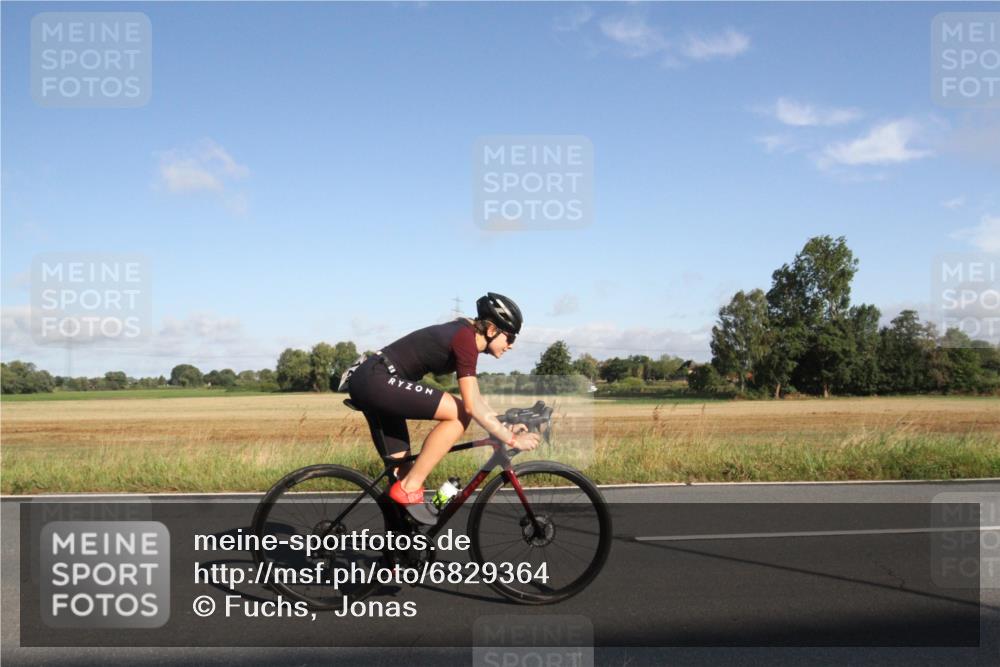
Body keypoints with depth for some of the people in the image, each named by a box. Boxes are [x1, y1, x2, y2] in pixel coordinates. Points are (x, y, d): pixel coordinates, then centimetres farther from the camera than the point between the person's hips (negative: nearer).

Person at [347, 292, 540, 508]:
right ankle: (409, 490, -11)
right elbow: (472, 406, -20)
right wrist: (512, 439, -14)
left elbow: (474, 399, 21)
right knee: (459, 414, -14)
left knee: (401, 470, 14)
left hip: (368, 382, 10)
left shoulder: (462, 334, 15)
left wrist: (504, 424, 15)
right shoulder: (466, 338, -14)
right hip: (377, 380, -10)